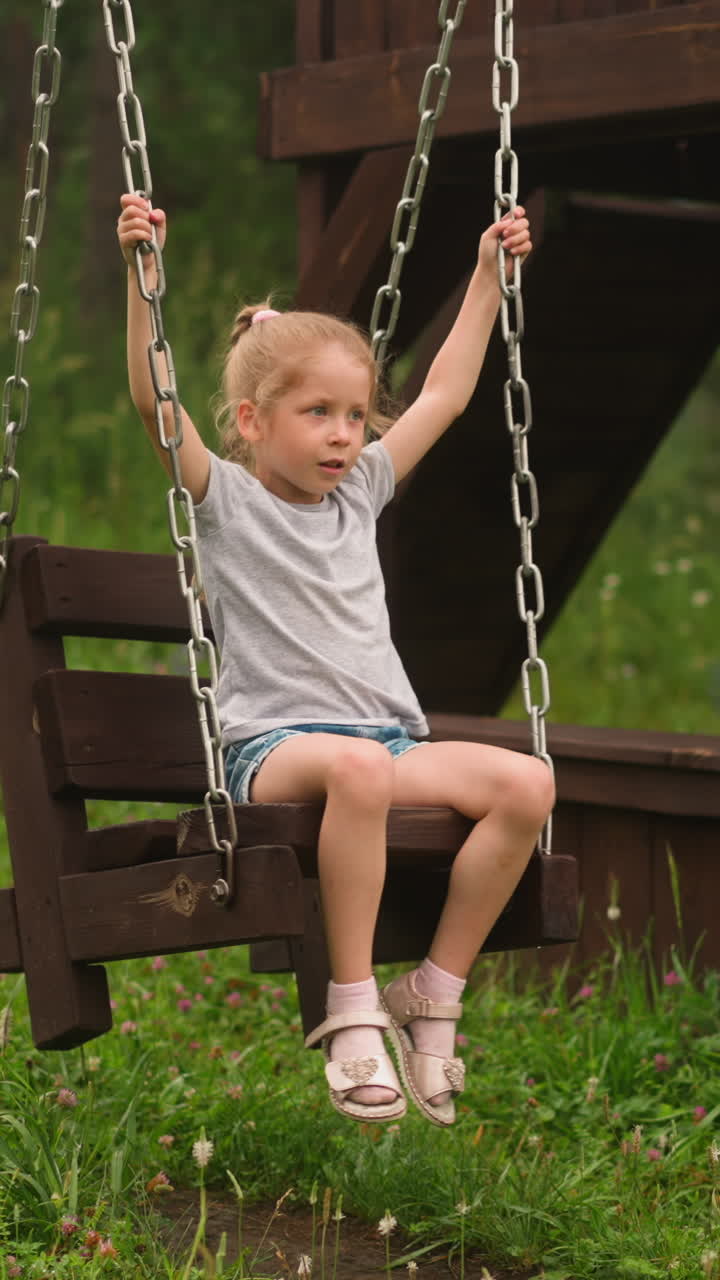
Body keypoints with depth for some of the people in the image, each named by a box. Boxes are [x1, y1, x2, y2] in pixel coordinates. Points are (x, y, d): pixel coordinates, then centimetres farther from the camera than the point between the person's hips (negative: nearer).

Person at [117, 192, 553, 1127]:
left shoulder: (359, 495, 20)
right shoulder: (225, 498, 5)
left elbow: (445, 394, 27)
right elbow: (153, 399, -10)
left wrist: (489, 273, 28)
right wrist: (141, 270, -19)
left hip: (392, 741, 6)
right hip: (271, 746, -6)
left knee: (526, 782, -22)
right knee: (354, 767, -42)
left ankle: (433, 996, -12)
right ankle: (352, 1010, -32)